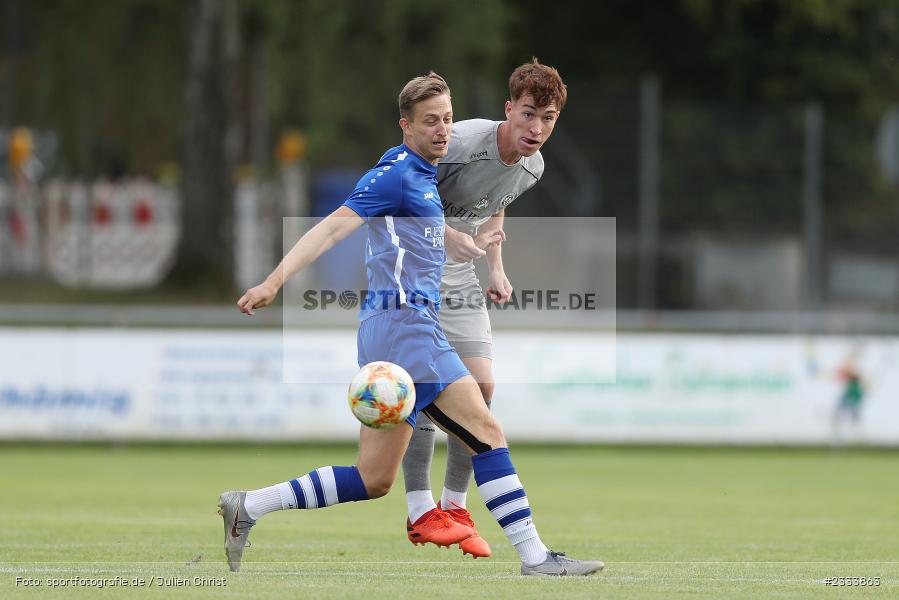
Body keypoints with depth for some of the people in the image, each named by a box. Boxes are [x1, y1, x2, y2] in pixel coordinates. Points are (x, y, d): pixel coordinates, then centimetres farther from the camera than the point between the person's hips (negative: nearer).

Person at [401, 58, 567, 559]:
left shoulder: (533, 168, -3)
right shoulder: (458, 142, -26)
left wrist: (497, 268, 6)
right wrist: (448, 234, -31)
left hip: (459, 274, 6)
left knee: (481, 386, -3)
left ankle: (456, 504, 11)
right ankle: (420, 511, -8)